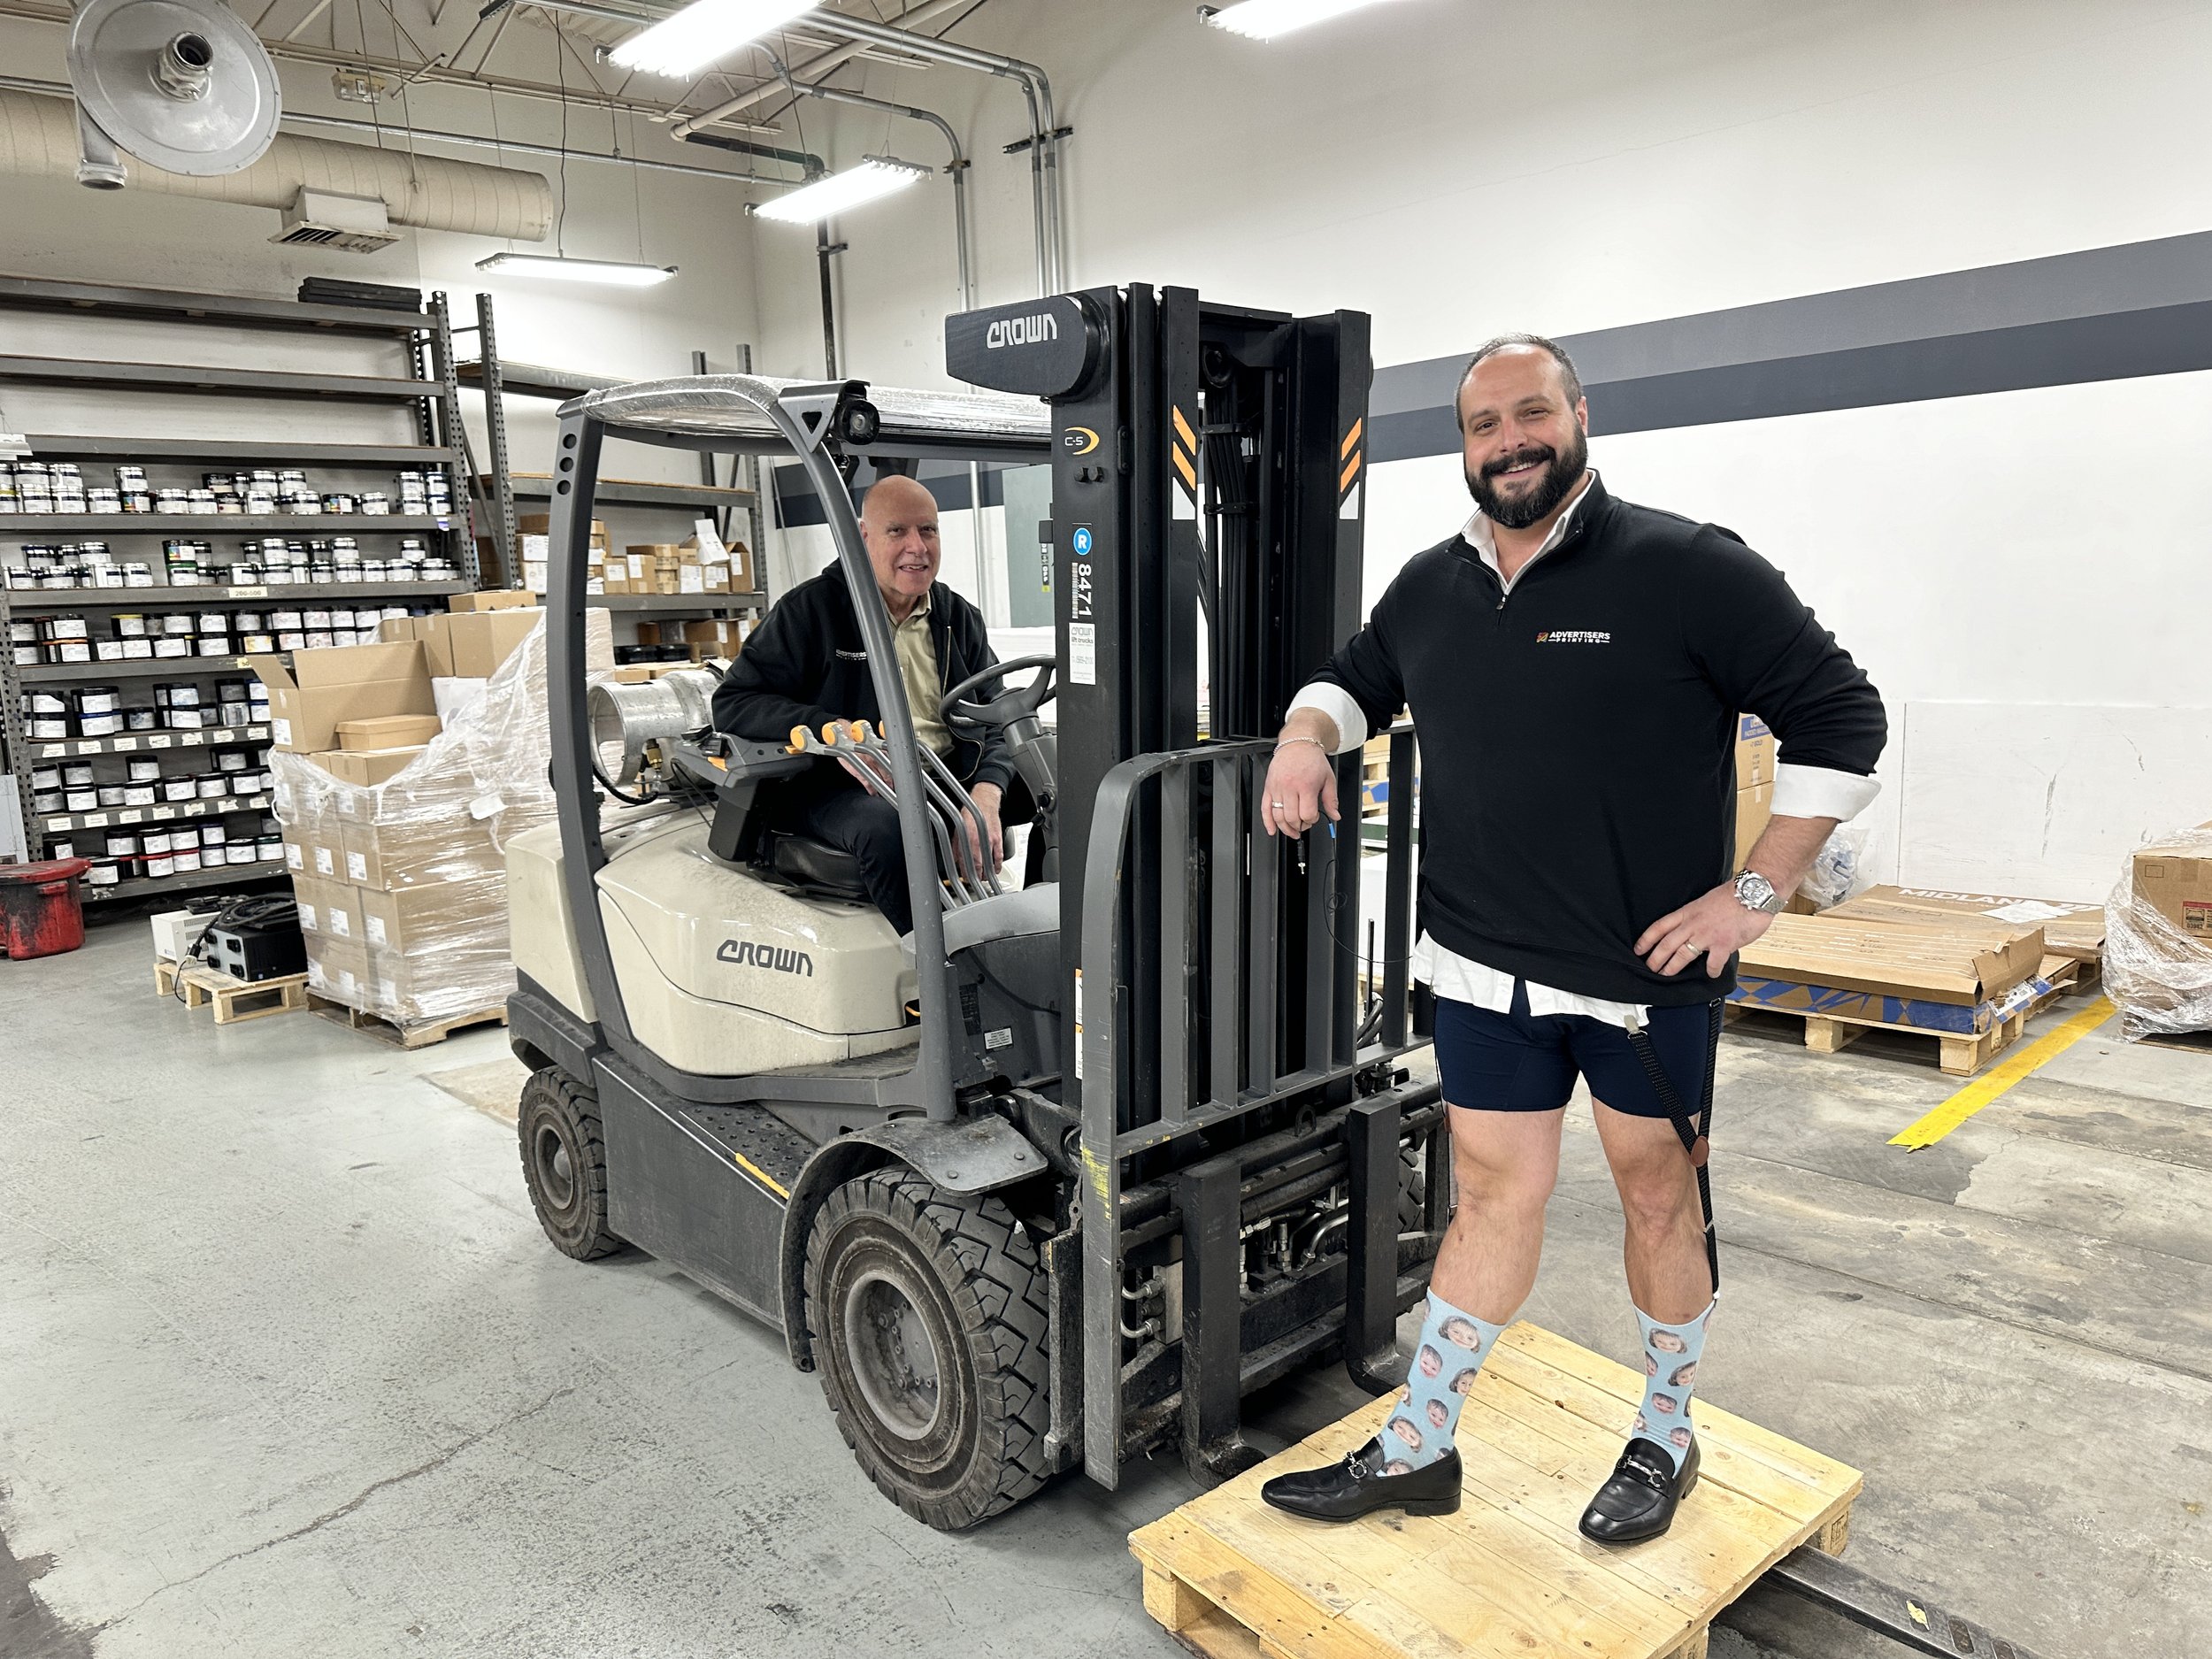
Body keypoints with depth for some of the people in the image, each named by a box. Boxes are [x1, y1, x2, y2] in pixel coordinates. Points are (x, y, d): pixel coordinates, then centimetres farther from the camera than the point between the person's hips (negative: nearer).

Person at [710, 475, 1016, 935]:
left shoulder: (961, 619, 13)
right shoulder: (811, 609, 0)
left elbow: (995, 724, 10)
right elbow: (732, 703, -4)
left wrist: (985, 794, -14)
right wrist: (831, 731, -21)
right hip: (836, 787, -4)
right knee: (887, 826, -37)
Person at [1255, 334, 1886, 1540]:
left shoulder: (1687, 570, -11)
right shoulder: (1430, 588, 6)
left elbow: (1840, 719, -8)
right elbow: (1359, 675, 25)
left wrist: (1757, 890, -12)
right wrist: (1307, 729, 3)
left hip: (1649, 969, -3)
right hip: (1483, 970, 4)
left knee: (1656, 1191, 14)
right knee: (1495, 1195, 11)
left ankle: (1666, 1440, 36)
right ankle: (1416, 1452, 24)